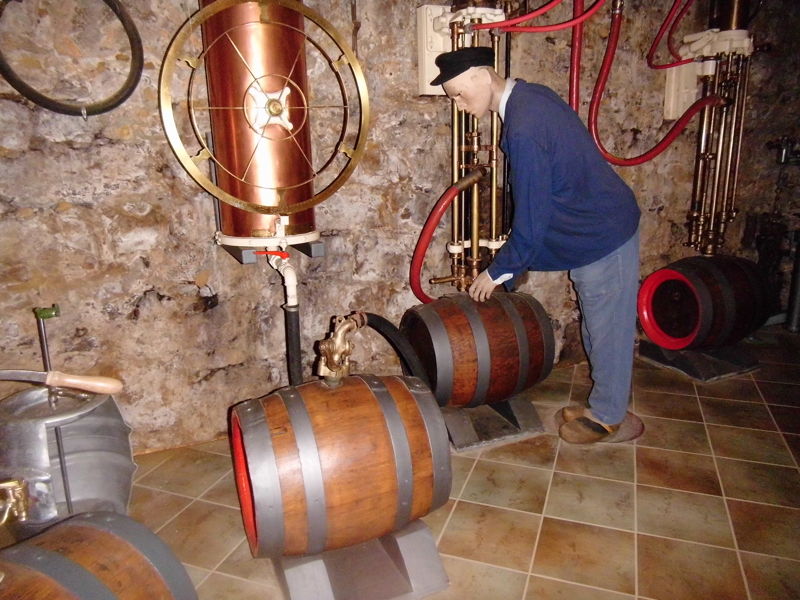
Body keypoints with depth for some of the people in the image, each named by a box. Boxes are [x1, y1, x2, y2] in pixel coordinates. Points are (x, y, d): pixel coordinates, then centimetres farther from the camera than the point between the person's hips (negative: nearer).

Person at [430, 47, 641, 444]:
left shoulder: (524, 130, -29)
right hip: (599, 228, 10)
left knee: (608, 328, 7)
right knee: (598, 326, 21)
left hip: (603, 235, -10)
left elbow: (531, 217, -24)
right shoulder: (529, 96, 2)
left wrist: (499, 271, -11)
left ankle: (607, 416, 25)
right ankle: (605, 403, 38)